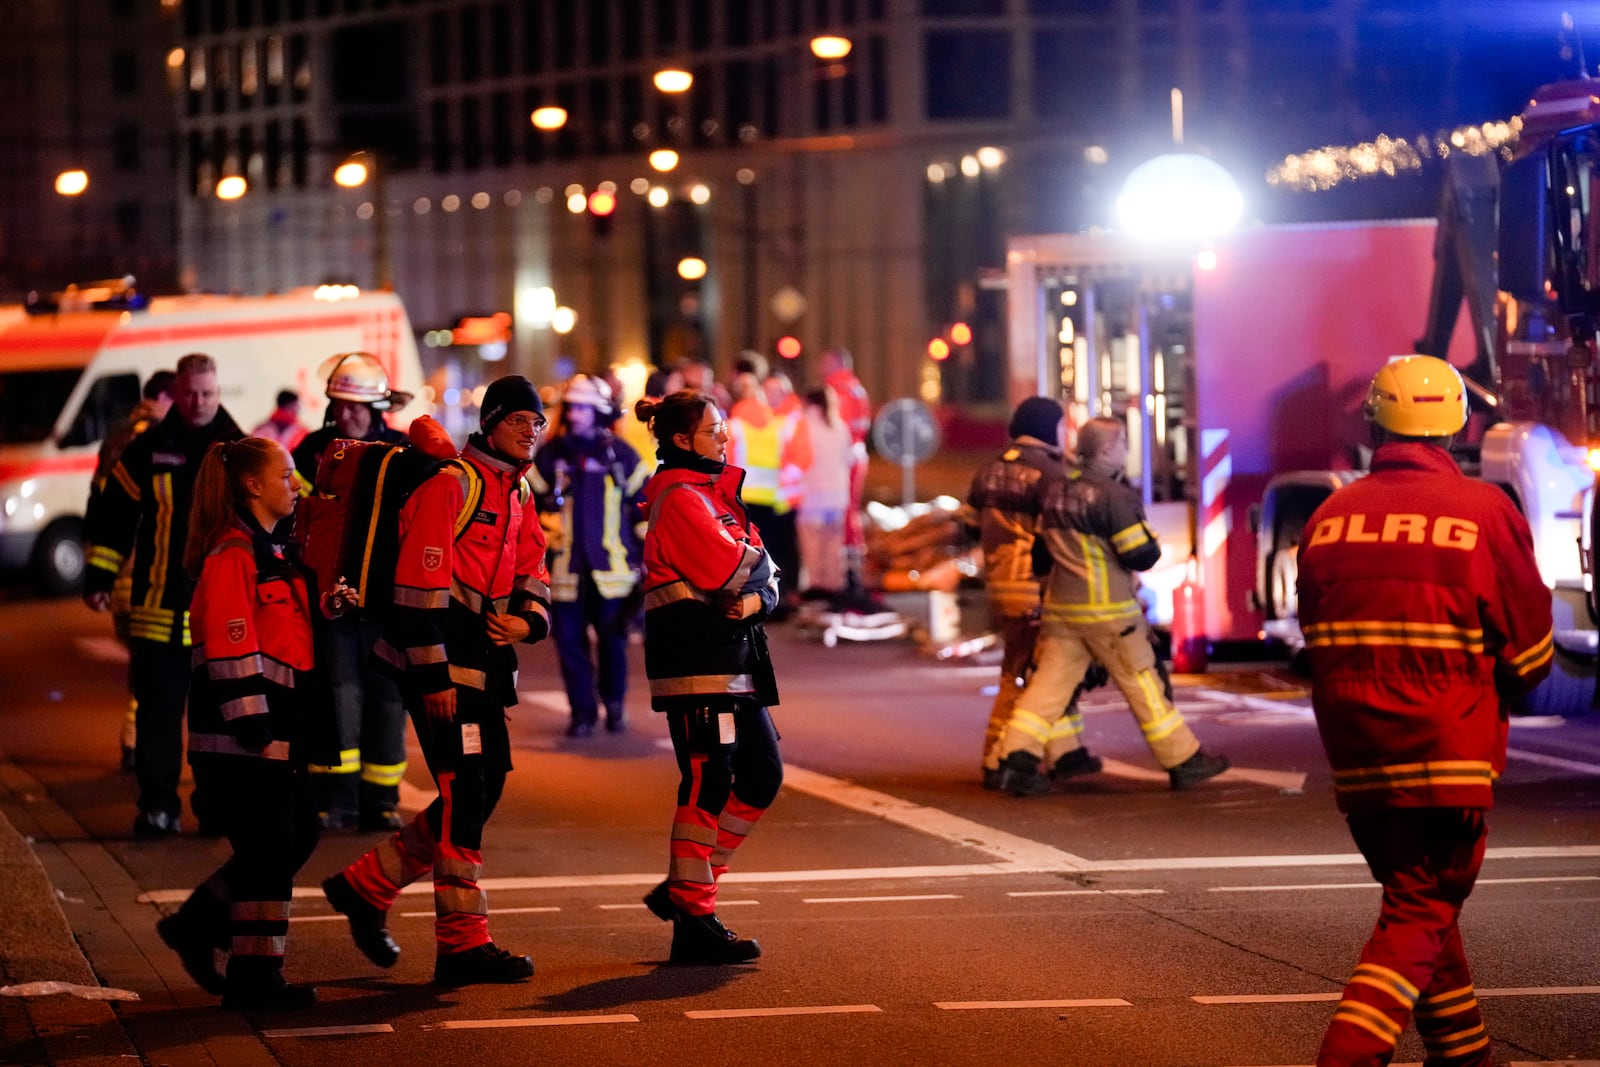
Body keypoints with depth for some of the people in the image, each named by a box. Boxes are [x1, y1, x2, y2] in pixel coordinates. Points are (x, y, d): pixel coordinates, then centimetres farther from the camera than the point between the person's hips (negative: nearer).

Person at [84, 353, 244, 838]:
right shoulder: (148, 450, 3)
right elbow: (113, 516, 8)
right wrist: (99, 578, 5)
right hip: (159, 610, -1)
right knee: (158, 710, 0)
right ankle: (157, 805, 5)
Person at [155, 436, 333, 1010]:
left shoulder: (271, 553, 17)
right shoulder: (232, 555, -14)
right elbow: (231, 650, -19)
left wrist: (309, 725, 21)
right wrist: (258, 731, -21)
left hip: (275, 731, 10)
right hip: (239, 737, -10)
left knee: (298, 834, 13)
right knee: (270, 846, -6)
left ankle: (195, 926, 22)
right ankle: (254, 977, 1)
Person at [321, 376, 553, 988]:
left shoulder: (517, 494, 16)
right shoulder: (452, 483, -13)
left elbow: (531, 576, 22)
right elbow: (419, 582, -18)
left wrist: (528, 618, -3)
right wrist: (433, 674, -21)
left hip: (485, 661, 10)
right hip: (440, 662, -10)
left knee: (484, 790, 11)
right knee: (465, 792, -10)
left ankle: (367, 886, 22)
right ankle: (462, 943, -6)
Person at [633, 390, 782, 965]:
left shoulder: (715, 492, 19)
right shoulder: (680, 499, -11)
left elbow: (765, 578, 14)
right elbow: (737, 571, -20)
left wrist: (757, 596, -8)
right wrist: (756, 570, 2)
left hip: (733, 658, 10)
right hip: (696, 658, -10)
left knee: (762, 775, 10)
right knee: (708, 785, -9)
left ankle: (684, 888, 18)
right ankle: (694, 921, -5)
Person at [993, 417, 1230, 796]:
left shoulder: (1056, 491, 8)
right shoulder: (1111, 495, -15)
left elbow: (1042, 545, 17)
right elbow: (1142, 555, -14)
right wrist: (1139, 517, 3)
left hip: (1059, 605, 6)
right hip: (1106, 608, -6)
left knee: (1051, 680, 4)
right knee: (1142, 682, 3)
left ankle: (1017, 759, -8)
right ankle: (1184, 762, 12)